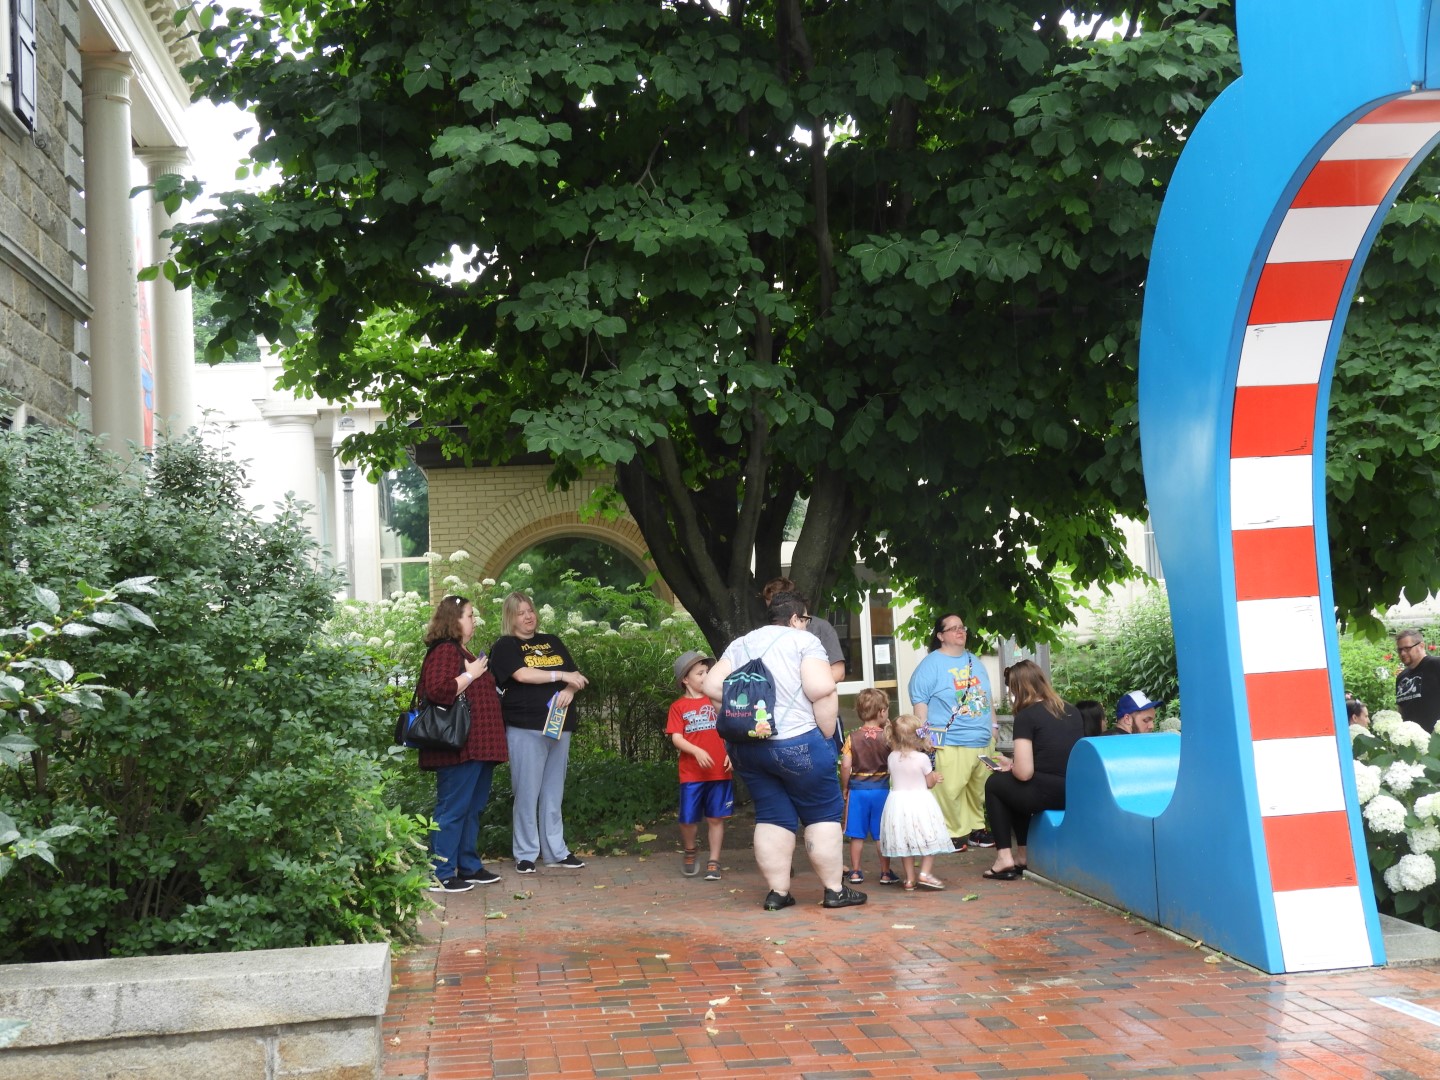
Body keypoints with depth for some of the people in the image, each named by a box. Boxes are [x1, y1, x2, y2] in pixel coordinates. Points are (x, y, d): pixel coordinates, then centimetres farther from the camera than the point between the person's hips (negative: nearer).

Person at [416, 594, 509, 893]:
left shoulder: (465, 652, 21)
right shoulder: (445, 651, -11)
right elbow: (438, 690, -26)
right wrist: (470, 675, -18)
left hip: (479, 746, 11)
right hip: (459, 747, -11)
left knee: (473, 809, 16)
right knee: (453, 809, -7)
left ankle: (469, 867, 24)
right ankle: (441, 875, -4)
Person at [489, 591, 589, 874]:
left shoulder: (552, 642, 17)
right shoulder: (505, 646, 1)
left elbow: (576, 676, 14)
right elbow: (522, 674, -15)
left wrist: (569, 690, -9)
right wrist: (561, 675, -10)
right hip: (525, 728, -5)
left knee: (554, 793, 9)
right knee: (527, 793, -3)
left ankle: (556, 851, 15)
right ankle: (525, 854, 5)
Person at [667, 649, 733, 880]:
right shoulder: (679, 706, 2)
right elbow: (676, 737, -5)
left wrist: (731, 753, -4)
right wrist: (697, 751, -20)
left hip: (719, 771, 2)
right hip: (691, 773, -2)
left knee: (716, 818, 4)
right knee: (688, 819, 2)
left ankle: (714, 861, 14)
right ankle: (690, 852, 30)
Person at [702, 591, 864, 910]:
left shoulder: (739, 645, 14)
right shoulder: (803, 641, -4)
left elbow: (712, 686, 8)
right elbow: (821, 690, -16)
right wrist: (827, 734, -7)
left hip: (745, 747, 6)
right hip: (797, 743, -6)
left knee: (772, 817, 12)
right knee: (823, 815, 6)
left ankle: (778, 892, 13)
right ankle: (835, 890, 10)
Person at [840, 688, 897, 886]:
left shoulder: (852, 738, -4)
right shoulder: (887, 736, -7)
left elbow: (845, 766, -7)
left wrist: (844, 789, 3)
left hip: (857, 788, 1)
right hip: (881, 788, -1)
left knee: (857, 834, 8)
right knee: (882, 834, 7)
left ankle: (855, 872, 13)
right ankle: (886, 872, 12)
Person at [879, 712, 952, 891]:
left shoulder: (892, 757, -1)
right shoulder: (922, 758, -13)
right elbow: (929, 783, -5)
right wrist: (935, 777, 19)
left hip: (898, 801, 4)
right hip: (920, 800, -4)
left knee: (904, 840, 10)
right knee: (928, 837, 7)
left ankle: (910, 878, 13)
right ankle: (925, 873, -2)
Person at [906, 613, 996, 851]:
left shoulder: (974, 661, 17)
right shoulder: (931, 664, -4)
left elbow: (986, 697, 25)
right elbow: (919, 700, -8)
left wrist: (993, 725, 20)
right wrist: (925, 735, -13)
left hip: (983, 741, 6)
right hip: (951, 744, -6)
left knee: (980, 789, 8)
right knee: (950, 790, -10)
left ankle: (976, 828, 22)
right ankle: (953, 833, 0)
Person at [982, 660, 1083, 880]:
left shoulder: (1026, 716, -7)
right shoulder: (1072, 711, 12)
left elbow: (1024, 772, -14)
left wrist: (1009, 767, 9)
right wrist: (1013, 765, 27)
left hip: (1047, 795, -7)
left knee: (995, 783, 20)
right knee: (1015, 789, 31)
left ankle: (1004, 857, 13)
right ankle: (1022, 855, 29)